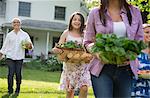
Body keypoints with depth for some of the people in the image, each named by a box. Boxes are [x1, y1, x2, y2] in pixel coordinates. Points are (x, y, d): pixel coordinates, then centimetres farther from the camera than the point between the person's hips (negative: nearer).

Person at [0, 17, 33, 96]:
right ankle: (10, 90, 5)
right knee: (11, 73, -6)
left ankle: (17, 90, 13)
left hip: (19, 57, 0)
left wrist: (29, 46, -20)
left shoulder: (25, 35, 6)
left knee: (18, 74, -2)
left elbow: (30, 46, 3)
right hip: (10, 57, 0)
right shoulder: (9, 35, 8)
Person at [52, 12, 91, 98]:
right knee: (69, 91, 5)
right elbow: (59, 48, 1)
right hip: (69, 65, 0)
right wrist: (56, 50, -22)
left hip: (82, 65, 0)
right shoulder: (66, 33, 4)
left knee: (84, 88, -14)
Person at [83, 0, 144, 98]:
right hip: (102, 67, -2)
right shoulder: (95, 13, 5)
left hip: (125, 68, 2)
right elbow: (87, 42, 9)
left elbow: (139, 41, 13)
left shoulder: (135, 12, 9)